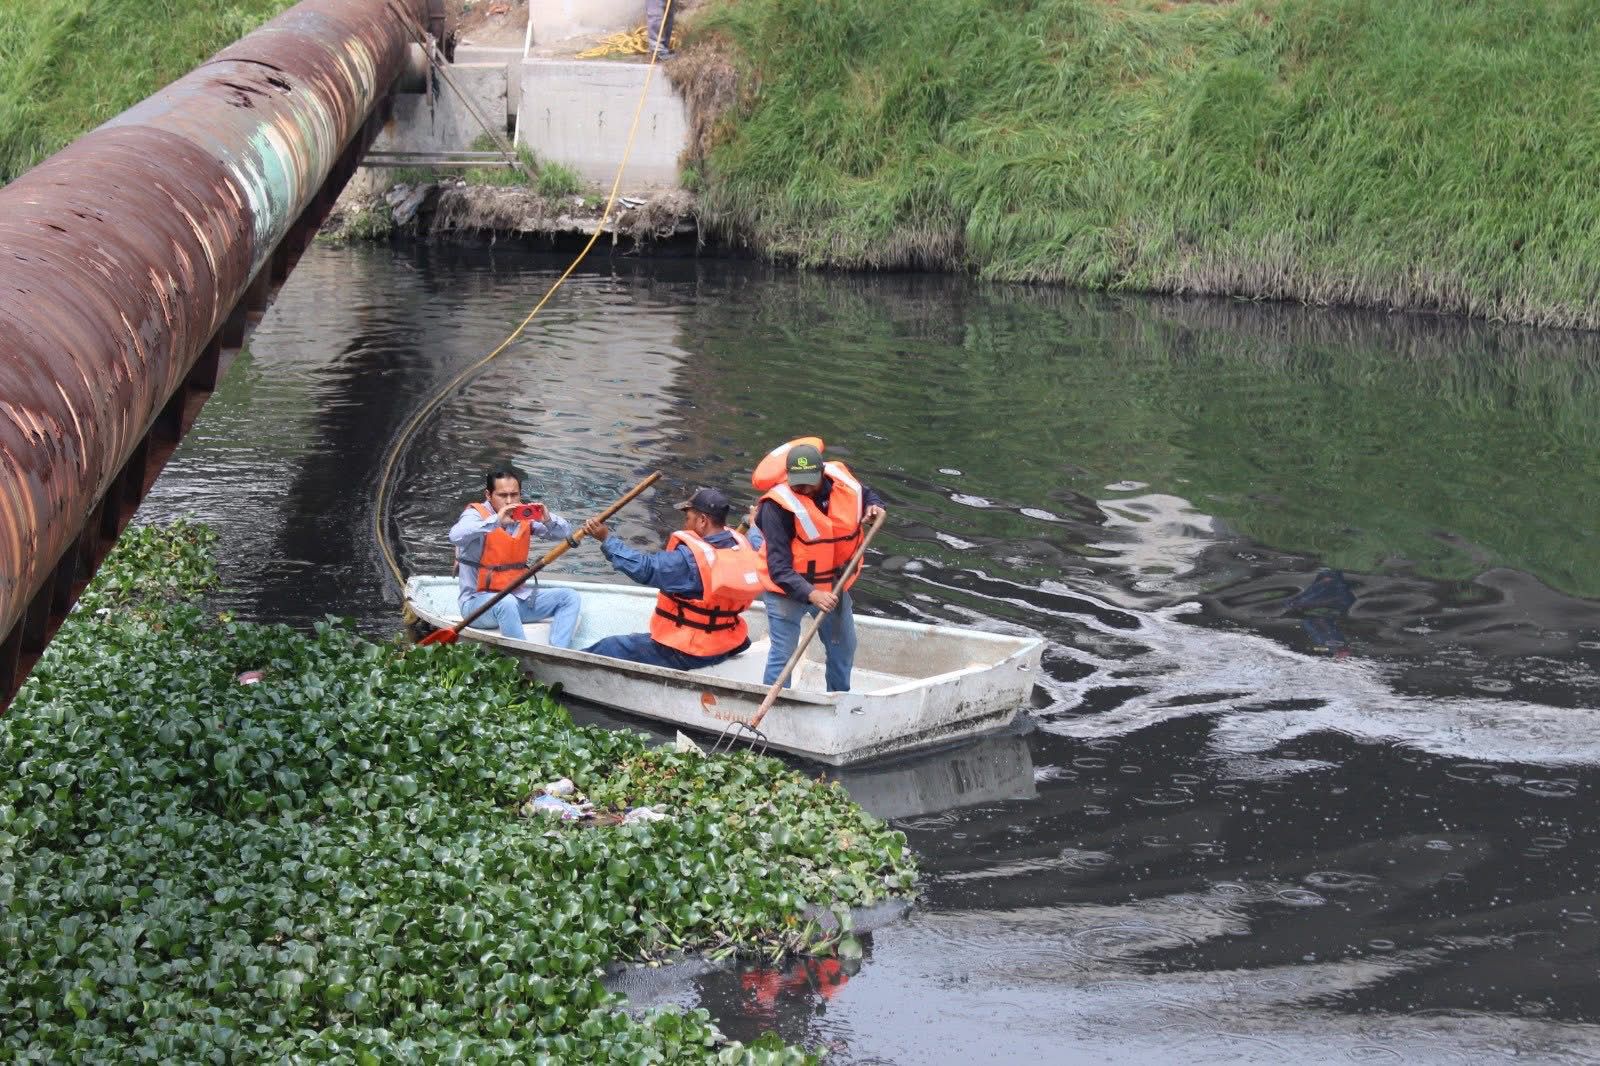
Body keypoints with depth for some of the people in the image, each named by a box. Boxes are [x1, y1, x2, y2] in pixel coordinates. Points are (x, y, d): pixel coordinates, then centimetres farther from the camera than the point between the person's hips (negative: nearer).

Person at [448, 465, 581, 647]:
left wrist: (547, 520, -15)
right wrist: (495, 521, -38)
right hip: (478, 600, -7)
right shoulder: (476, 514, -9)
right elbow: (456, 536, -32)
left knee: (569, 597, -3)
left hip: (517, 596, 7)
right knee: (507, 603, -38)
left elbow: (566, 533, 7)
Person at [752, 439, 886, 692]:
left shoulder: (843, 481, -13)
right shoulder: (778, 505, -29)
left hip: (833, 586, 6)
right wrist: (810, 593, -44)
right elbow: (779, 567, -32)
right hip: (788, 588, -6)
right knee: (782, 653, -9)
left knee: (843, 647, 21)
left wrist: (874, 508, -10)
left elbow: (868, 496, 14)